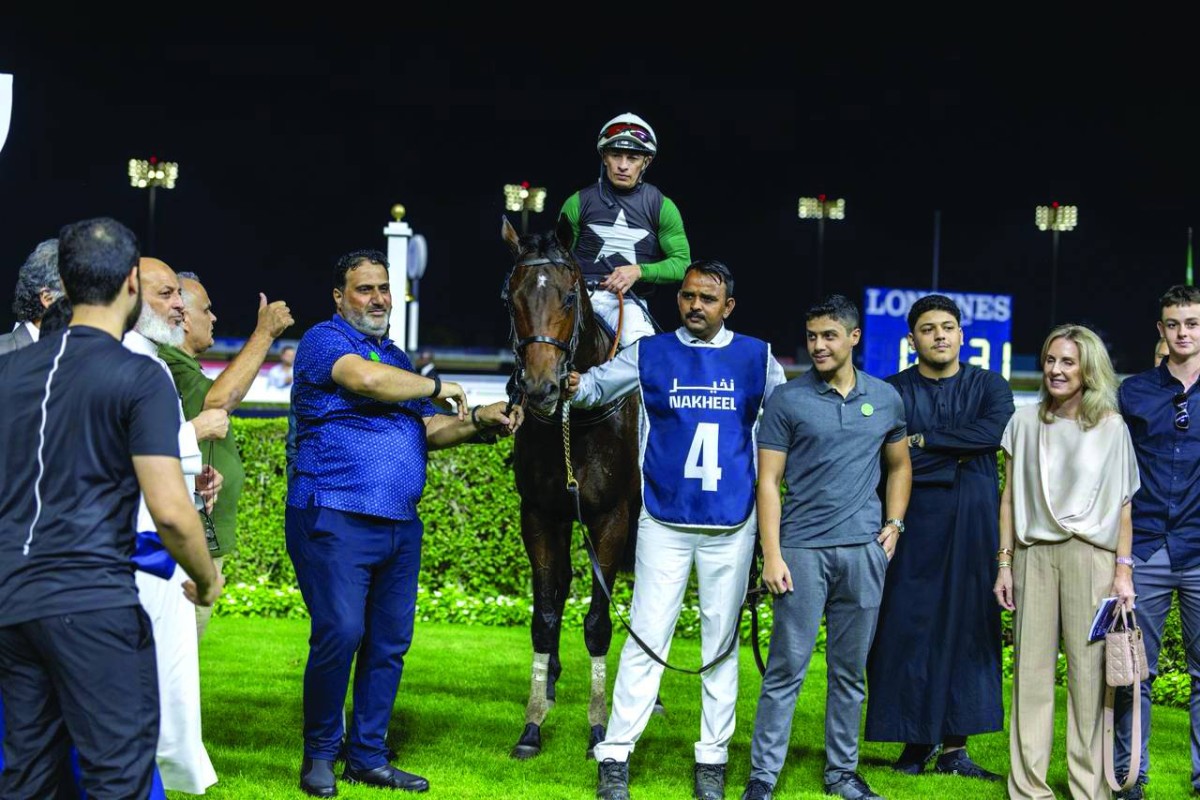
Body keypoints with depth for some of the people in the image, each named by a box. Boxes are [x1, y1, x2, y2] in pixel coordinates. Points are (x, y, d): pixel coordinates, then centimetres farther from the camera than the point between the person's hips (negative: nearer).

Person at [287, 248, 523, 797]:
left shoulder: (398, 358, 23)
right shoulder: (324, 340, -2)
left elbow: (426, 430, 22)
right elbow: (367, 379, -21)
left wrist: (479, 421, 4)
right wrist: (437, 388, -7)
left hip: (400, 525, 8)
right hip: (335, 518, -8)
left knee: (390, 643, 7)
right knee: (340, 633, -14)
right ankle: (319, 754, 2)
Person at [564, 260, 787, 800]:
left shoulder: (755, 357, 3)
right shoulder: (650, 355, 3)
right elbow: (596, 384, 4)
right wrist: (572, 387, -19)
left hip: (732, 525, 1)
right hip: (664, 523, -1)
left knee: (721, 642, 8)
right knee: (647, 637, -3)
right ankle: (615, 757, 1)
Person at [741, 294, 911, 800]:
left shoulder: (886, 399, 9)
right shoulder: (787, 399, -1)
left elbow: (899, 465, 23)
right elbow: (768, 481, -3)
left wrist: (894, 522, 8)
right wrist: (771, 556, -9)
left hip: (864, 551, 3)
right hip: (803, 549, -3)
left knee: (850, 671, 10)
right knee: (786, 668, -3)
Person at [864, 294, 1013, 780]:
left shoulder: (989, 387, 9)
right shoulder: (892, 392, 4)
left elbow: (994, 431, -12)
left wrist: (924, 441, -11)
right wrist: (959, 456, -11)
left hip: (972, 529, 1)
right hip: (912, 529, -1)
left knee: (966, 629, 2)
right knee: (908, 631, -3)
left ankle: (954, 747, 7)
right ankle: (915, 741, 6)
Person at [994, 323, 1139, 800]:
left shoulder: (1111, 426, 3)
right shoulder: (1025, 422, 9)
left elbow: (1123, 506, 3)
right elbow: (1010, 498, 11)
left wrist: (1123, 570, -3)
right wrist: (1004, 563, 7)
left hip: (1088, 554, -2)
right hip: (1033, 553, 2)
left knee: (1088, 670, -3)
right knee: (1032, 670, 1)